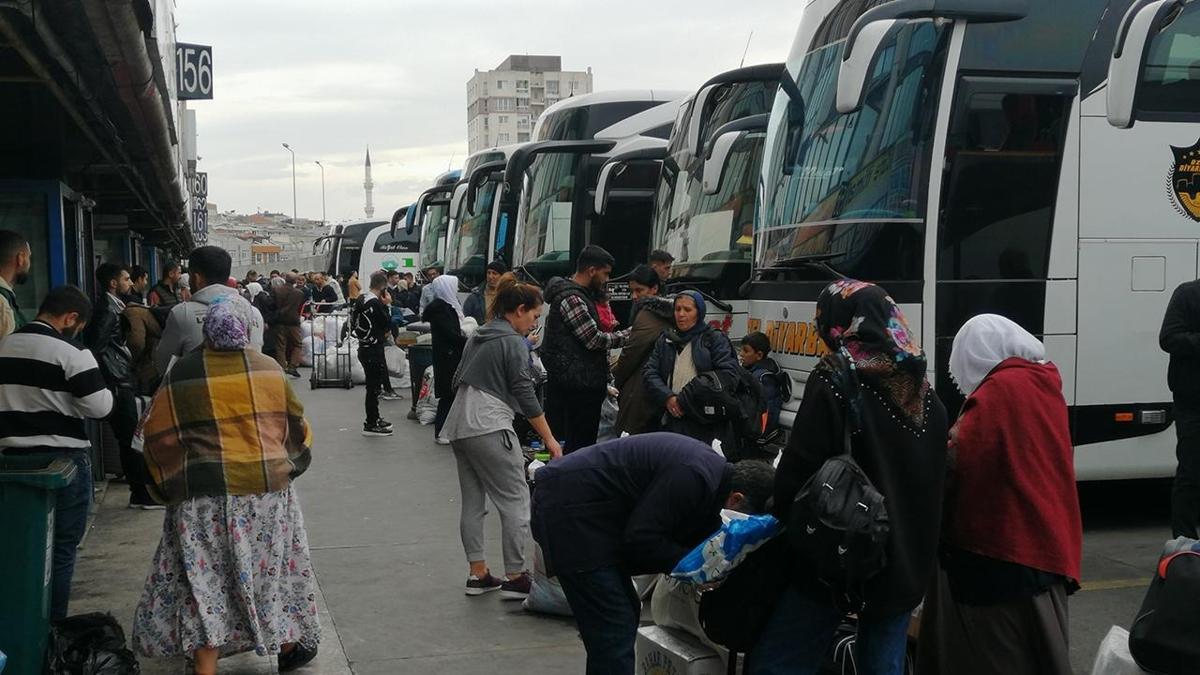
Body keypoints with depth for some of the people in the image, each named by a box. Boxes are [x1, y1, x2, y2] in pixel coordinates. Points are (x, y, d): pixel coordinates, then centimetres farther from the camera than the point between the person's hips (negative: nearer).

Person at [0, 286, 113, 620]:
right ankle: (52, 627, 6)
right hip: (63, 459, -6)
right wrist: (105, 390, 4)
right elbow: (99, 406, -15)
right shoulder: (69, 351, -12)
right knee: (61, 548, 3)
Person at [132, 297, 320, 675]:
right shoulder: (269, 369, 0)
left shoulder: (184, 373, -5)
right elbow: (296, 427, 8)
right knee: (272, 565, 17)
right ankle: (289, 644, 32)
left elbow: (161, 436, -3)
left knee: (206, 578, 5)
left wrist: (171, 484, 10)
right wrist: (288, 465, 25)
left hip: (205, 495, -2)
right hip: (267, 488, 2)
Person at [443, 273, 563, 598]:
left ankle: (478, 574, 14)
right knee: (516, 500, -4)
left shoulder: (478, 336, 16)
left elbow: (457, 382, 21)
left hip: (459, 425, 9)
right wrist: (549, 439, -6)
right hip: (489, 427, -9)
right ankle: (515, 577, -5)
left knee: (473, 501, 11)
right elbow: (526, 396, -11)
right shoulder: (513, 342, -8)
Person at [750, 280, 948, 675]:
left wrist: (786, 519, 2)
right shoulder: (921, 388, 9)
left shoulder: (835, 381, -13)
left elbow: (799, 469, -16)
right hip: (907, 560, 7)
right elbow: (937, 476, 16)